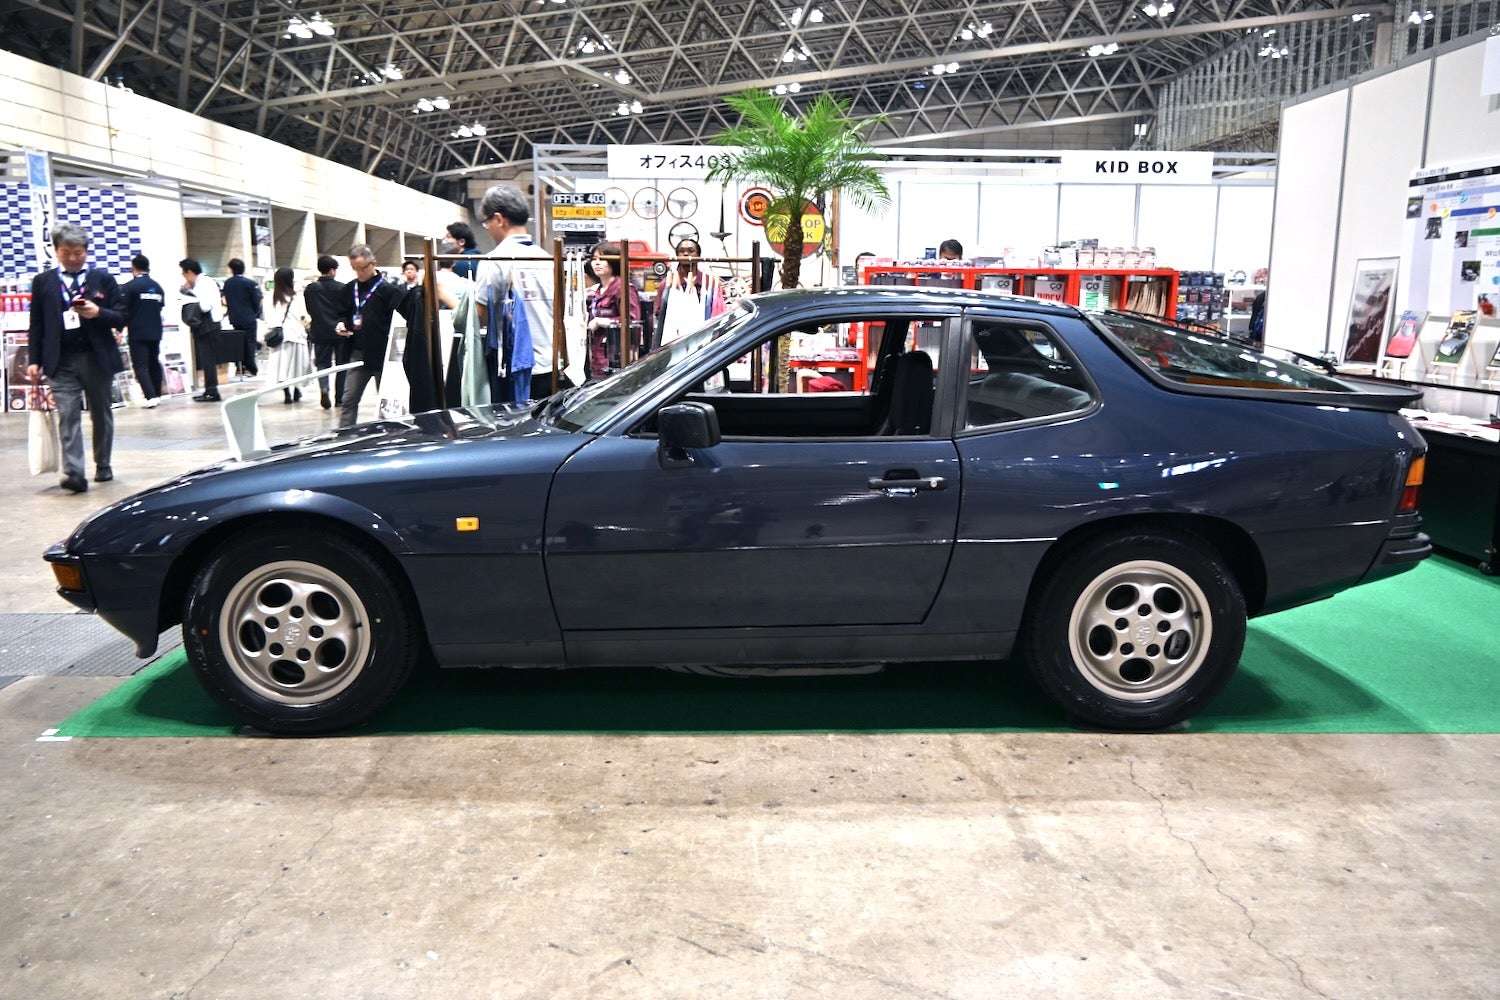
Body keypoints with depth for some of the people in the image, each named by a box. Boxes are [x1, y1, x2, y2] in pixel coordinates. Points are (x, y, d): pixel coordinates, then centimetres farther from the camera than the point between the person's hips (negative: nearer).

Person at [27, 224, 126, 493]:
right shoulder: (43, 282, 7)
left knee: (101, 415, 12)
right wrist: (34, 360, 0)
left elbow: (121, 318, 2)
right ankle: (74, 473, -15)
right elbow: (37, 325, 7)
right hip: (61, 362, 0)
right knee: (68, 416, -9)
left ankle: (103, 466, 26)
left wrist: (98, 313, -18)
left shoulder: (103, 279, 4)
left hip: (97, 359, 0)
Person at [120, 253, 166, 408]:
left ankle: (151, 396, -15)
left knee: (141, 366, -4)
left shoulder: (129, 286, -9)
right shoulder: (158, 287, 7)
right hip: (155, 331, 5)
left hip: (138, 332, -5)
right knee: (154, 363, 15)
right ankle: (157, 395, 18)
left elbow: (123, 310, -10)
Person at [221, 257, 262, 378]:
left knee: (238, 343, 10)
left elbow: (226, 300, 9)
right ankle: (251, 369, -2)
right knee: (250, 342, -1)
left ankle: (241, 368, 11)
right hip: (249, 317, -4)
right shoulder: (250, 283, -10)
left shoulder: (227, 283, 3)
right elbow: (256, 301, -6)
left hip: (234, 318, 4)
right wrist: (256, 313, 10)